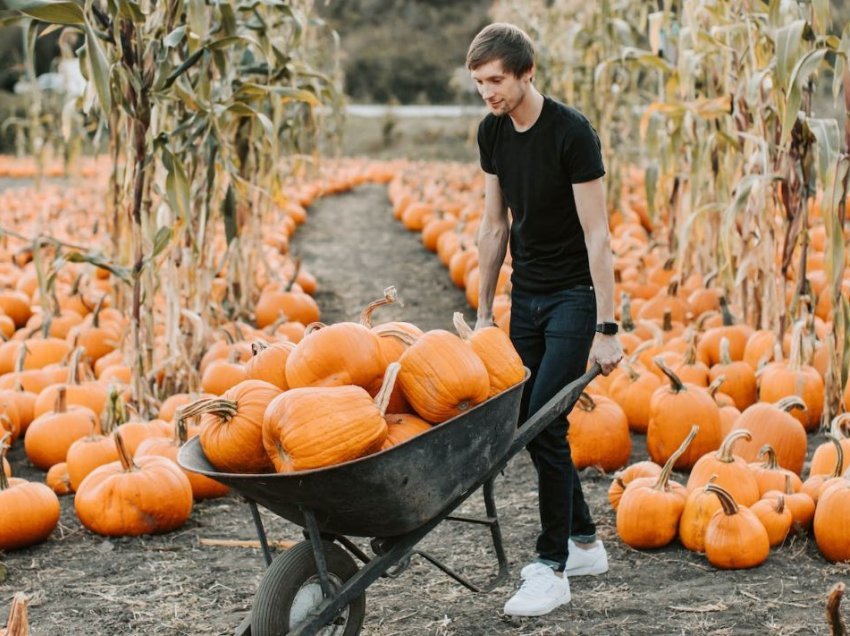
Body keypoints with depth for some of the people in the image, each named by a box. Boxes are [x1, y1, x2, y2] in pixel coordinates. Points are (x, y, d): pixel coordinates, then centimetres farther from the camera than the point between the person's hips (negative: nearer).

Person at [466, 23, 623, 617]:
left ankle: (552, 569, -4)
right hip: (526, 296, 7)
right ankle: (585, 542, 26)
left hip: (574, 297, -7)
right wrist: (484, 311, 11)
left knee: (543, 422, -14)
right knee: (530, 422, 10)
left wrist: (606, 329, -20)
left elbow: (597, 236, -19)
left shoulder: (572, 133, -19)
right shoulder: (492, 132, 2)